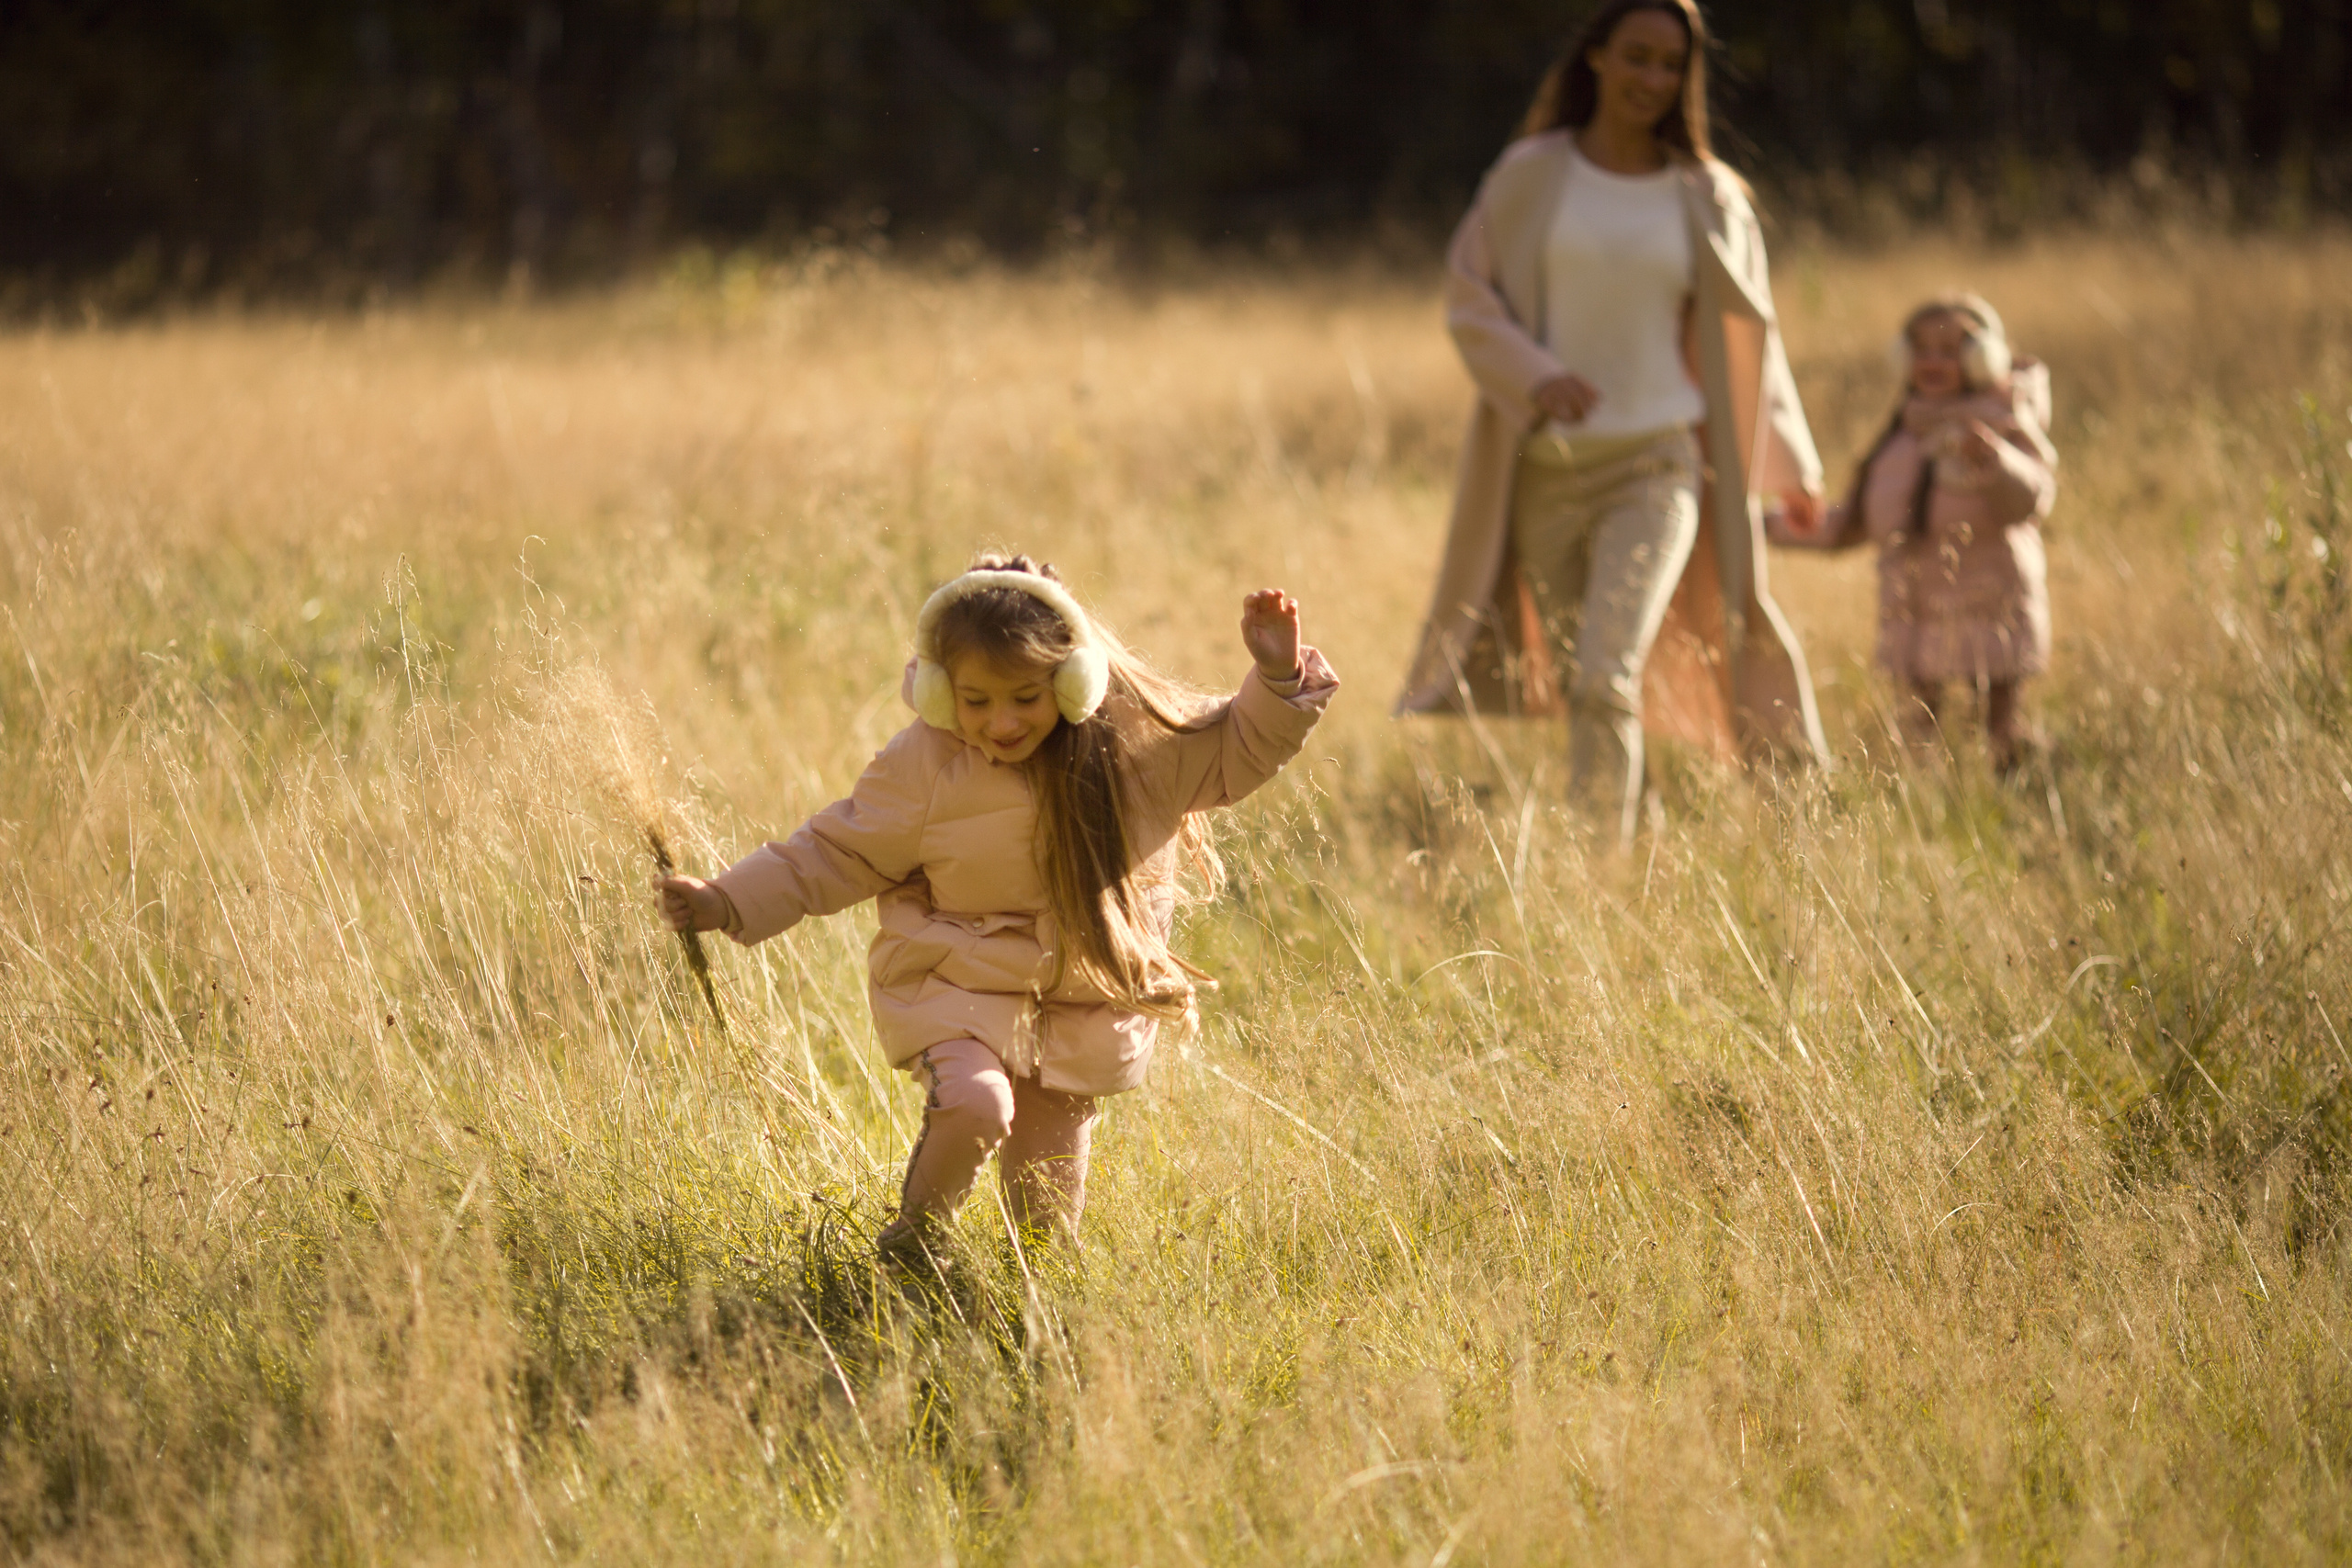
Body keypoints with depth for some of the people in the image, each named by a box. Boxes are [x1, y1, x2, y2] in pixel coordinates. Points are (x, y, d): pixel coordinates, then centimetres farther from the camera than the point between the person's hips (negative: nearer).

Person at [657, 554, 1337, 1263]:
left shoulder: (1135, 738, -9)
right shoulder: (922, 766, -13)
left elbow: (1233, 750, 5)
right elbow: (838, 853, -3)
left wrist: (1279, 678, -13)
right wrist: (727, 902, -10)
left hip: (1079, 1004, 3)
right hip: (960, 986, -2)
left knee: (1046, 1200, 9)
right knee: (975, 1104, -30)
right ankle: (913, 1244, -3)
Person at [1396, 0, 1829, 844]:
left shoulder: (1708, 196, 5)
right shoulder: (1531, 175, 2)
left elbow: (1749, 335, 14)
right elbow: (1468, 297, 2)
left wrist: (1792, 465, 19)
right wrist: (1533, 376, -17)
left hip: (1656, 464, -1)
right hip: (1546, 464, 1)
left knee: (1607, 680, -19)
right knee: (1576, 688, 7)